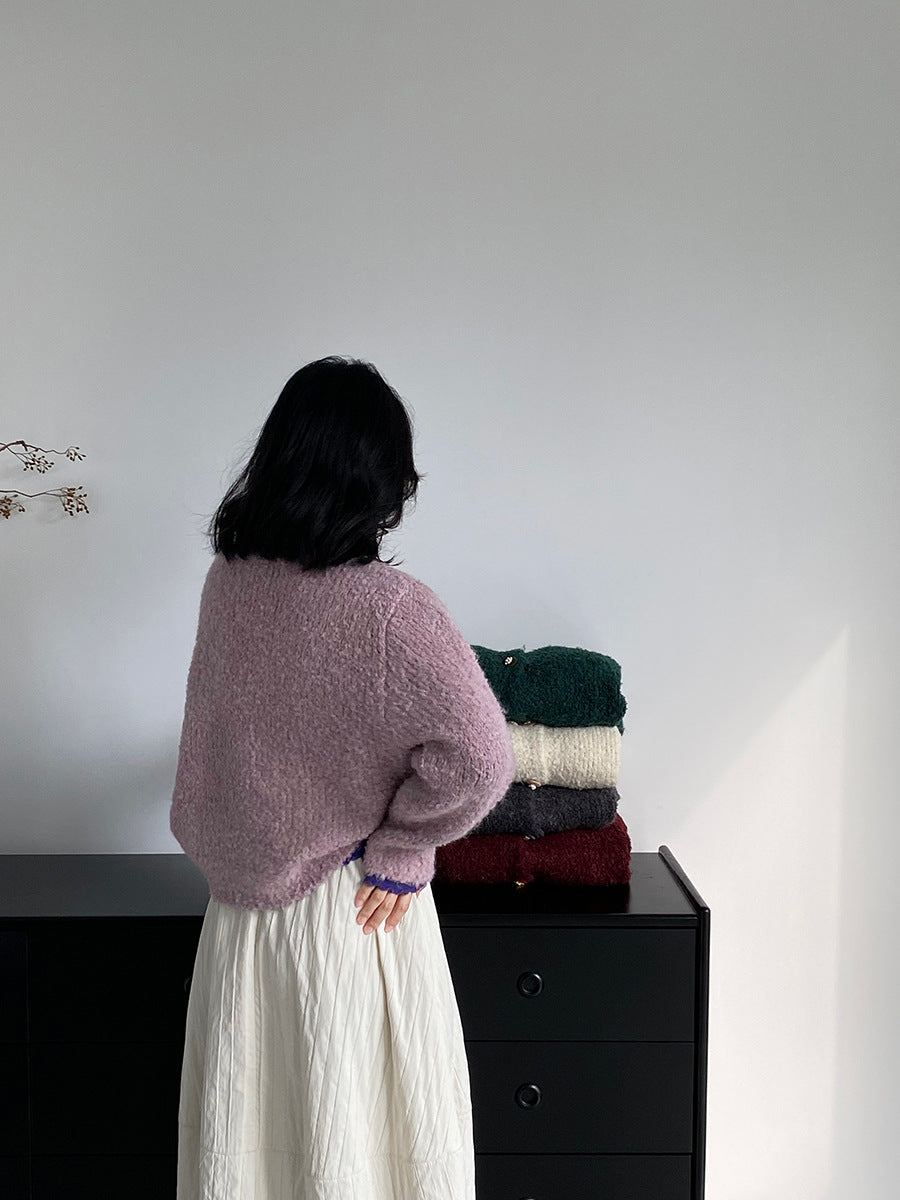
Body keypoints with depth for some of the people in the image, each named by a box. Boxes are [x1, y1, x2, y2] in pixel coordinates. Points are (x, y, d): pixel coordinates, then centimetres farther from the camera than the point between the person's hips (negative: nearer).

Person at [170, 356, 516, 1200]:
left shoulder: (227, 578, -5)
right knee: (352, 1129, 12)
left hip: (241, 886, 5)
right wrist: (401, 846, -13)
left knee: (244, 1128, 19)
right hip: (349, 908, -5)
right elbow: (478, 756, -28)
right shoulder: (389, 609, -22)